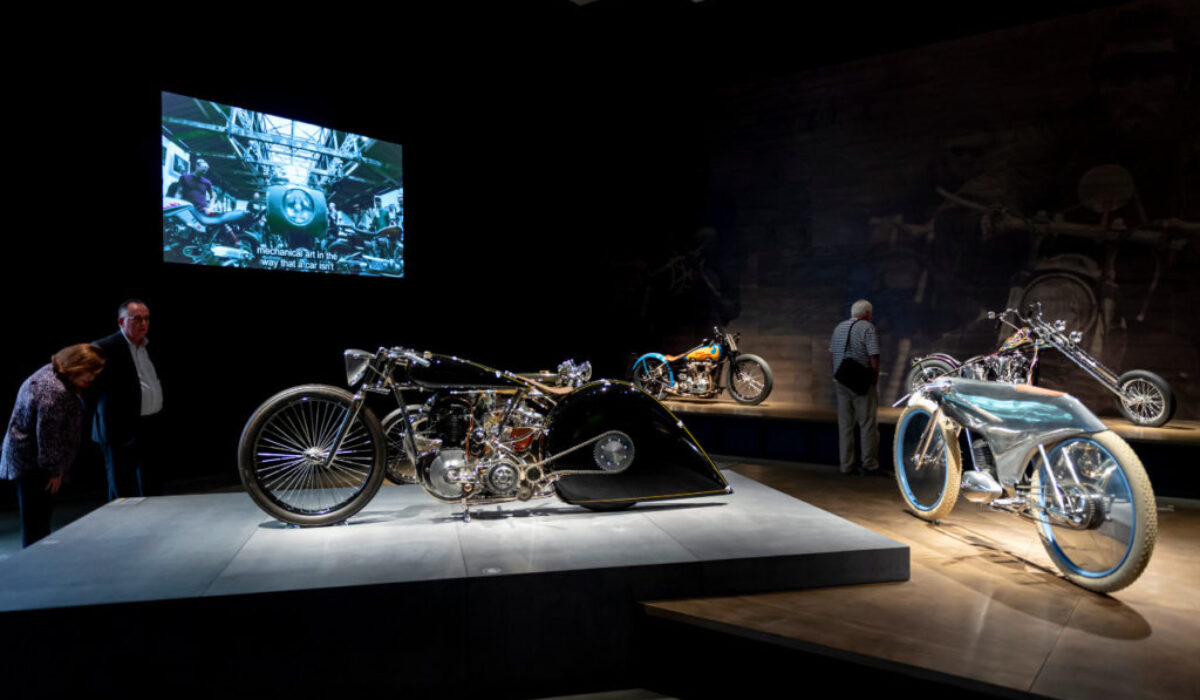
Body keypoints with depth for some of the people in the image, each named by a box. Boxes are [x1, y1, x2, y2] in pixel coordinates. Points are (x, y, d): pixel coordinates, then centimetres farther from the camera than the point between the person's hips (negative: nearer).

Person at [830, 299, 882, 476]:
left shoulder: (839, 327, 12)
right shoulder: (867, 328, -9)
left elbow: (832, 353, 15)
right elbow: (874, 356, -16)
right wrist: (875, 378, -4)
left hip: (840, 382, 6)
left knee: (845, 425, 8)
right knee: (867, 424, 1)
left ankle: (846, 465, 10)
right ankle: (869, 464, 3)